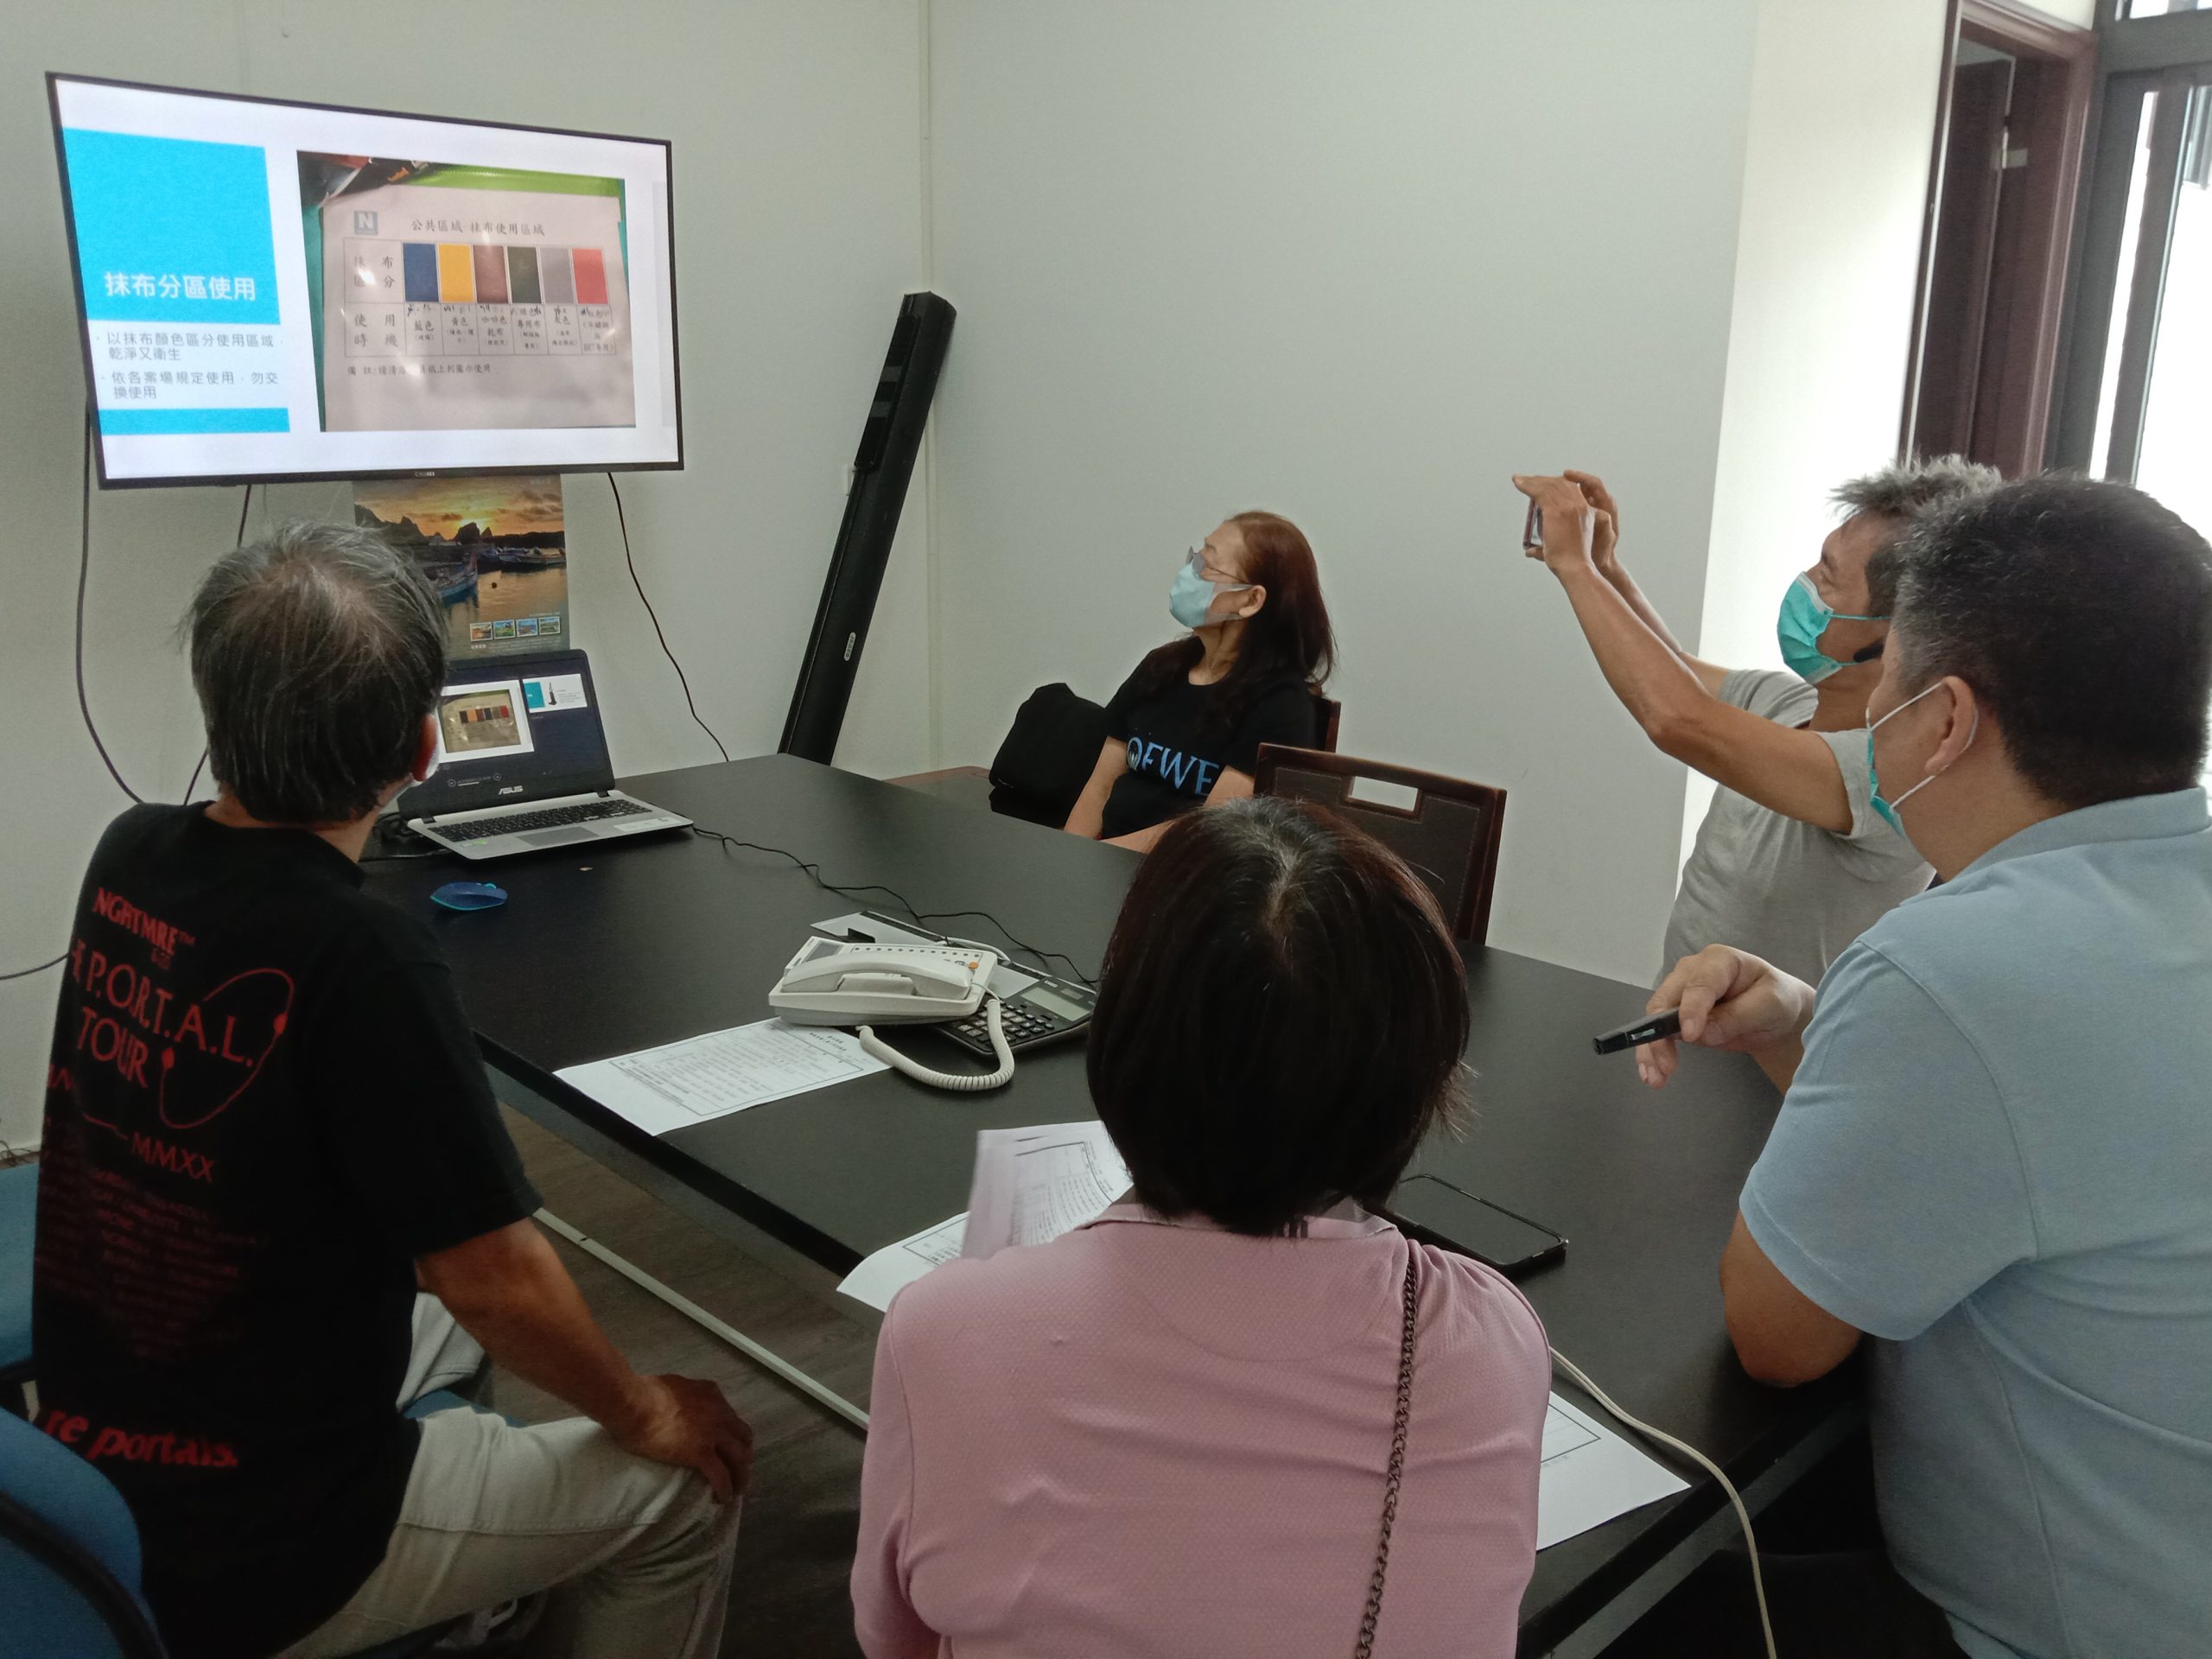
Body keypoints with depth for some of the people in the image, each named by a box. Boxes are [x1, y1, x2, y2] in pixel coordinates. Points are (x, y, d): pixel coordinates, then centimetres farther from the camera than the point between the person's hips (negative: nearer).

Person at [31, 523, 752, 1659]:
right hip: (250, 1564, -7)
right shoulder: (361, 958, -30)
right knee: (683, 1493, 8)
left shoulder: (127, 860, -10)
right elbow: (496, 1277, -22)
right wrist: (644, 1417, -8)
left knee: (433, 1308, 30)